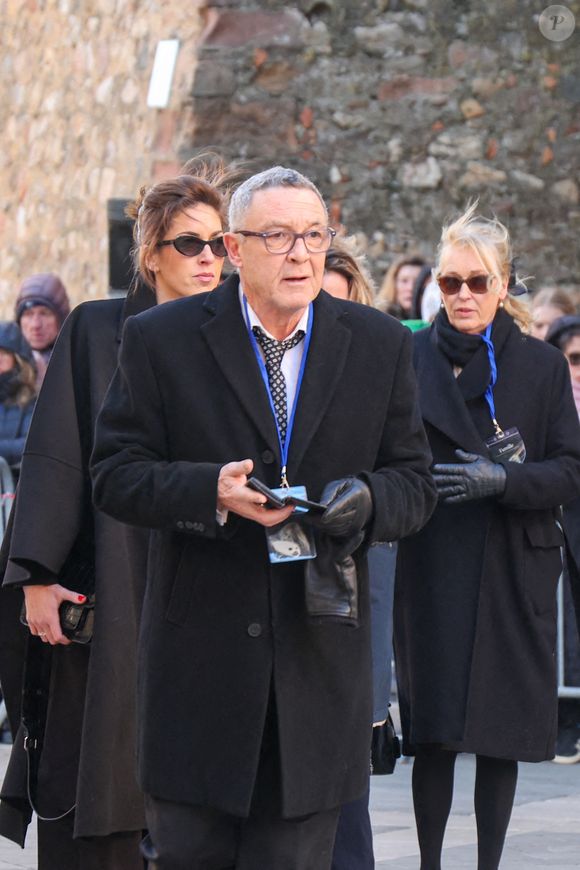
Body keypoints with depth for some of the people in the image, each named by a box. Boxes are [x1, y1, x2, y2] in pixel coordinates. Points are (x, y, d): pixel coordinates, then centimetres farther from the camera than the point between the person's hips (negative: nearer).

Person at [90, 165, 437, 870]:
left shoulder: (379, 345, 7)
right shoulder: (160, 340, 0)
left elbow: (413, 484, 9)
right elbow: (115, 475, -2)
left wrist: (366, 499, -15)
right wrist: (211, 490, -21)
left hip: (320, 650, 2)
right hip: (200, 648, -2)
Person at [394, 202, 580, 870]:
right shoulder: (411, 358, 4)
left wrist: (502, 480, -16)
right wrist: (491, 462, -12)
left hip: (515, 571, 1)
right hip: (433, 571, -1)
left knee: (503, 737, 1)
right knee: (434, 733, -3)